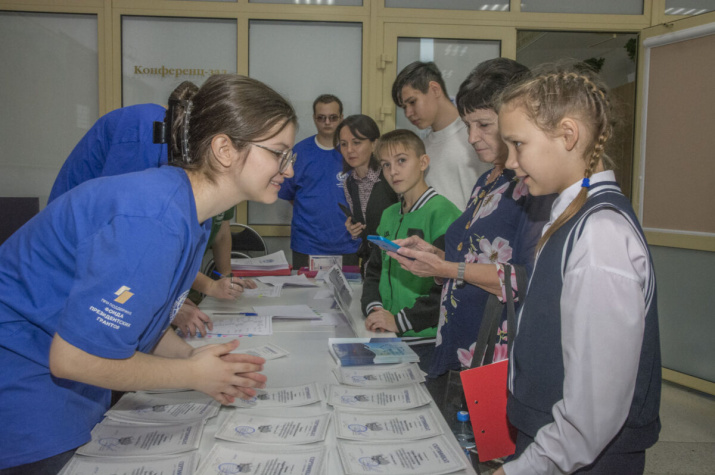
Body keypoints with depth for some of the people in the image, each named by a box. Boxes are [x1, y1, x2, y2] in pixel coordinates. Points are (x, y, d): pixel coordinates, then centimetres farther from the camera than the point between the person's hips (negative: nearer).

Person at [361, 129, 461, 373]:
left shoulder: (442, 213, -12)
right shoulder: (389, 215, 12)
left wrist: (401, 321, -18)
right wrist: (373, 308, -4)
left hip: (426, 341, -6)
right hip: (385, 339, 7)